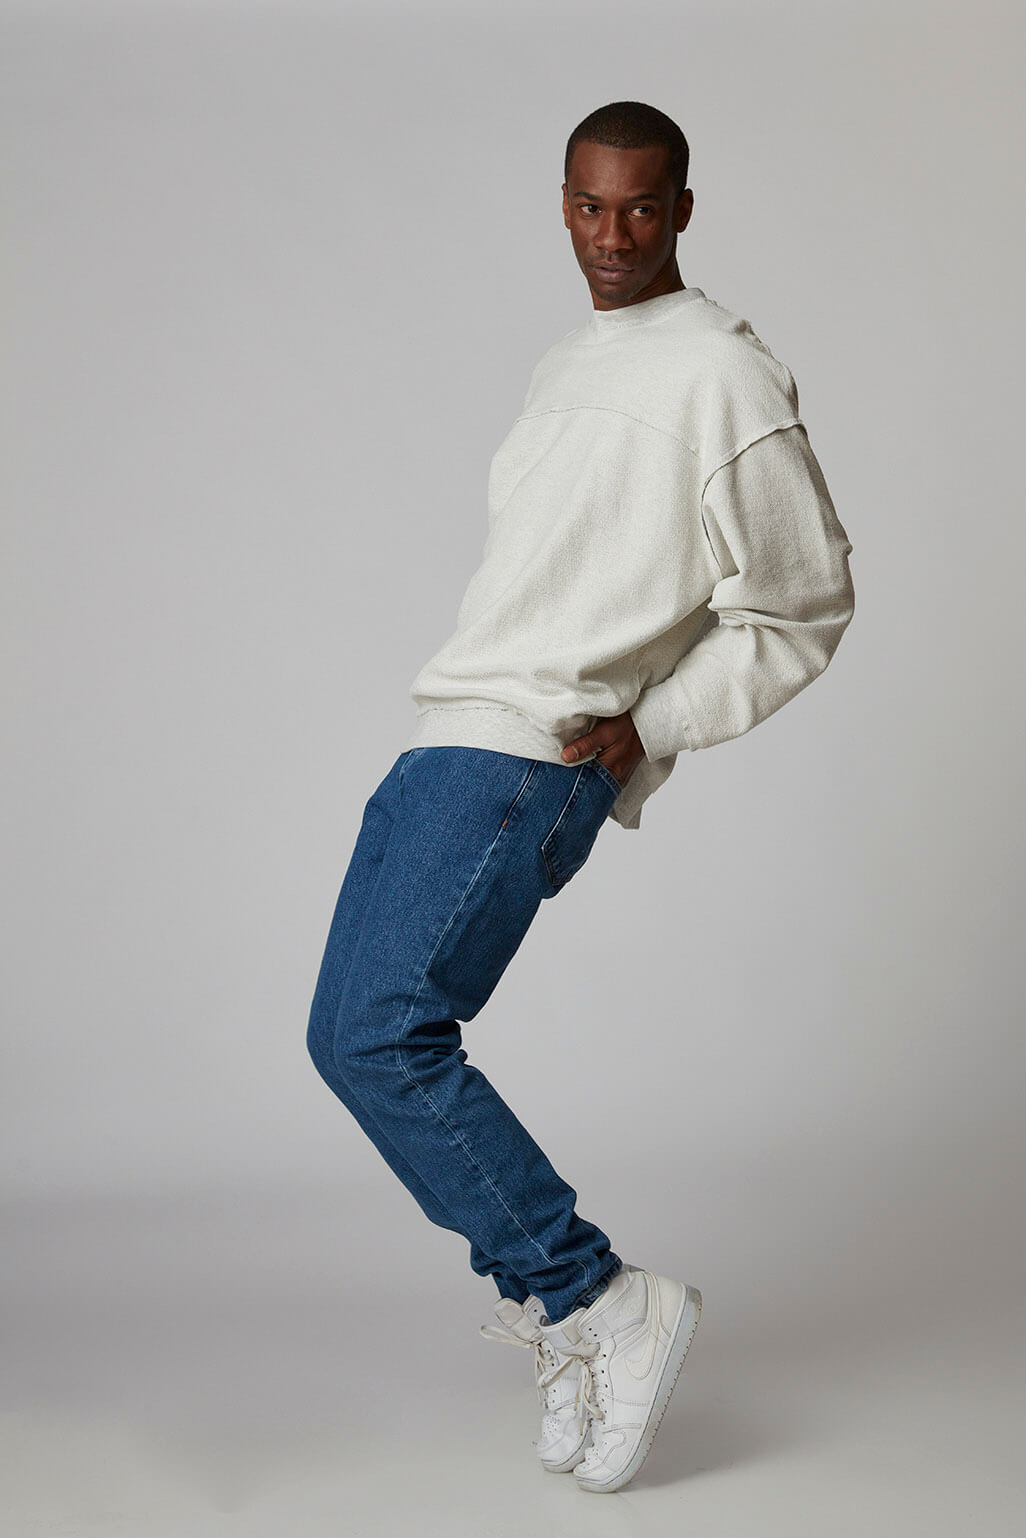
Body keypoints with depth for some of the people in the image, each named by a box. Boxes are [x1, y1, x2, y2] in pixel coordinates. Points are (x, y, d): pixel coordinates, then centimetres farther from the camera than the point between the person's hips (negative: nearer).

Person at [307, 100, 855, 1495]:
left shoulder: (724, 377, -7)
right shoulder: (568, 365, 19)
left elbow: (805, 606, -6)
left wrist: (647, 728, -12)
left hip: (524, 758, -9)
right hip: (453, 746, 9)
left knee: (375, 1032, -17)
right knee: (364, 1029, 11)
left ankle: (603, 1304, -11)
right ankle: (543, 1291, 19)